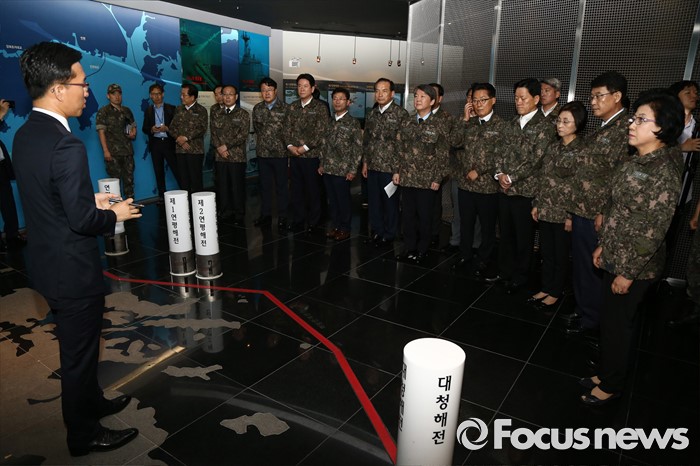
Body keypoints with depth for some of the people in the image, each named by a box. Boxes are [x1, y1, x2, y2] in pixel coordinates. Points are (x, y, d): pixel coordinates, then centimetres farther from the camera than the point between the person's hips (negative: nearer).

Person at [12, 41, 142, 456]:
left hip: (49, 262, 9)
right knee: (79, 352, 10)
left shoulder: (25, 135, 4)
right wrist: (115, 215, -8)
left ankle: (91, 402, 47)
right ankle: (84, 434, 31)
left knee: (79, 345, 26)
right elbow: (82, 220, -26)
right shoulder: (66, 146, -26)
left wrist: (91, 200, 8)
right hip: (72, 270, -9)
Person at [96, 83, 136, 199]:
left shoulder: (126, 110, 14)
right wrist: (105, 151, -14)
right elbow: (101, 131, -5)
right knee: (115, 180, -1)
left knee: (129, 179, 7)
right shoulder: (103, 112, 0)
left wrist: (133, 133, 1)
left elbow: (133, 125, 25)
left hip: (127, 151, 4)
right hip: (112, 152, -4)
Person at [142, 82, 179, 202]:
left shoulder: (171, 109, 4)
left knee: (176, 170, -7)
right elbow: (144, 128, 10)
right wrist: (151, 129, -11)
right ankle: (162, 196, 12)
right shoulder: (148, 111, 12)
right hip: (155, 144, 3)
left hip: (168, 143, -3)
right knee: (159, 172, 6)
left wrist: (167, 128, -16)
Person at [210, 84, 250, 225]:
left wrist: (226, 146, -12)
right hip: (220, 157, 4)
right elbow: (213, 133, 10)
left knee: (237, 186, -1)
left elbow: (243, 135, -8)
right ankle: (225, 213, 16)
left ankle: (239, 216, 8)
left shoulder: (243, 114, 2)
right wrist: (219, 148, -9)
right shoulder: (216, 115, 15)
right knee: (222, 187, 6)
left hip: (237, 156, -4)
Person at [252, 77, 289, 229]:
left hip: (280, 153, -4)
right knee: (265, 185, 10)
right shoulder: (257, 108, 8)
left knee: (282, 186, 3)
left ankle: (282, 217, 12)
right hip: (262, 152, 4)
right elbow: (256, 128, 15)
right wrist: (263, 142, 8)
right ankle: (265, 215, 20)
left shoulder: (284, 107, -4)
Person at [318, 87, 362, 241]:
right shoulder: (330, 122, 11)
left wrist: (353, 170, -10)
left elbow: (358, 148, -6)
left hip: (342, 170, -5)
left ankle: (345, 229, 17)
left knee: (343, 201, 4)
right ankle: (335, 226, 24)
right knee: (332, 200, 11)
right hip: (327, 169, 5)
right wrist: (322, 164, 12)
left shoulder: (353, 123, -5)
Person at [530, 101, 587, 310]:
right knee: (546, 253, 16)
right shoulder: (553, 147, 7)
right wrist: (536, 204, 9)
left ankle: (556, 292, 25)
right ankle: (545, 288, 30)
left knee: (561, 255, 10)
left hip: (564, 212, -6)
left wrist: (572, 215, -14)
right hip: (546, 210, 6)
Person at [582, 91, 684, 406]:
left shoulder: (663, 172, -21)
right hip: (616, 258, 8)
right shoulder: (635, 162, 5)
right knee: (611, 320, 20)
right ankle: (607, 373, 39)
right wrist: (603, 246, 15)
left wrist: (628, 273, -17)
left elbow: (653, 231, -21)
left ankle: (612, 385, 29)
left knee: (617, 324, 8)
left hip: (634, 266, -8)